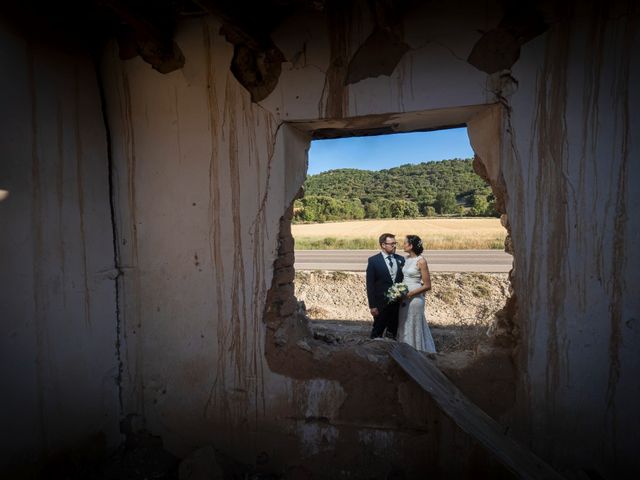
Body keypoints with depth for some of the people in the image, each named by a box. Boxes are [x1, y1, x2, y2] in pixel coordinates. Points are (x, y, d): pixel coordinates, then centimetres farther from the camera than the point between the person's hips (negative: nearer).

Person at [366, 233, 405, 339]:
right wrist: (372, 306, -11)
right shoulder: (373, 261, -8)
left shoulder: (401, 259, 6)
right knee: (377, 332, 9)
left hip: (398, 303, 4)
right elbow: (370, 285, -8)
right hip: (381, 304, -4)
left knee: (393, 332, 15)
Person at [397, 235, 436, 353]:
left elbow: (427, 285, -12)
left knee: (415, 327, 6)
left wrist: (410, 294, -16)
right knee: (404, 327, 14)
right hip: (404, 299, 7)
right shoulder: (406, 259, 7)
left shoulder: (421, 261, -13)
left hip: (415, 298, -7)